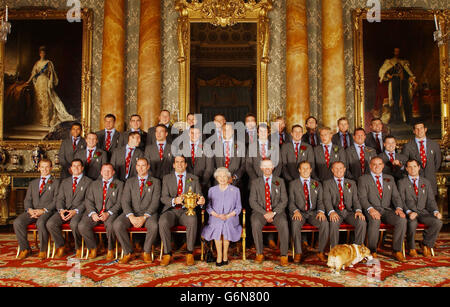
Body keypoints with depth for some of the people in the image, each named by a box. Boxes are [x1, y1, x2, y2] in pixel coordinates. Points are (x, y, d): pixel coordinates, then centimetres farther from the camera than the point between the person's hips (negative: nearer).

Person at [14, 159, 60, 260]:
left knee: (41, 222, -36)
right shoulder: (33, 183, 25)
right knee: (17, 222, -23)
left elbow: (56, 201, -1)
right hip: (32, 211, 5)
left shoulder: (56, 182, 9)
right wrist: (30, 210, -6)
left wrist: (43, 210, -15)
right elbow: (27, 200, 16)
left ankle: (43, 250, -17)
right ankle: (25, 248, -6)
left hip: (47, 211, -4)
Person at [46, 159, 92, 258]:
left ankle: (78, 248, -10)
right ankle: (60, 246, -1)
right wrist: (61, 210, -7)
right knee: (50, 223, -23)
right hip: (65, 210, 4)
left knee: (74, 224, -35)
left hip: (79, 210, -4)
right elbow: (60, 198, 14)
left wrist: (76, 211, -16)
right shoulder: (64, 182, 23)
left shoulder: (88, 181, 8)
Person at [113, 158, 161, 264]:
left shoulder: (155, 182, 8)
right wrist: (131, 217, -16)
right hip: (131, 213, 2)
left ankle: (146, 253, -9)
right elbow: (125, 201, 3)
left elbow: (155, 202, -3)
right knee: (117, 225, -27)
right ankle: (128, 253, -8)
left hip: (148, 213, -2)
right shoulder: (130, 182, 14)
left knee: (154, 226, -34)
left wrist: (144, 217, -18)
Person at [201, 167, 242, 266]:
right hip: (215, 218, 1)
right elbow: (208, 206, 9)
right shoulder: (212, 190, 15)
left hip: (230, 218, -1)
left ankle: (225, 255, -17)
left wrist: (228, 215, -11)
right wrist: (216, 215, -10)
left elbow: (238, 207, 6)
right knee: (217, 226, -31)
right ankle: (219, 256, -21)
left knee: (226, 225, -32)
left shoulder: (235, 190, 11)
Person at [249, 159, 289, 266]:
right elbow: (252, 201, 1)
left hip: (276, 212, 0)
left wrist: (273, 212, -13)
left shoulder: (280, 181, 11)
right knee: (255, 224, -32)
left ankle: (284, 255, -21)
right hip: (260, 211, 0)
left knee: (283, 224, -31)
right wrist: (264, 213, -13)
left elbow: (284, 200, 3)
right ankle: (259, 254, -17)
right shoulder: (255, 182, 10)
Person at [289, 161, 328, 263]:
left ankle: (321, 252, -13)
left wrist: (321, 211, -14)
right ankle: (298, 253, -22)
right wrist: (296, 211, -19)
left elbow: (320, 201, 8)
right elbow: (291, 201, 1)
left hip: (313, 212, 2)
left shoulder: (317, 184, 15)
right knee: (295, 223, -35)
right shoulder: (293, 184, 9)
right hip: (299, 212, -2)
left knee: (325, 223, -28)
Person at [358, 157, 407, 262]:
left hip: (387, 210, 4)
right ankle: (372, 251, -20)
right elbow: (362, 198, -4)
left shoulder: (390, 178, 20)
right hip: (372, 210, -3)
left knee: (402, 220, -26)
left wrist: (399, 208, -9)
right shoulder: (363, 179, 7)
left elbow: (396, 196, 13)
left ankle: (397, 250, -11)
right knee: (375, 221, -36)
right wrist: (370, 209, -23)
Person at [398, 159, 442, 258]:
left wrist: (435, 211, -9)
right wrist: (409, 212, -22)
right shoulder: (402, 182, 5)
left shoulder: (426, 182, 16)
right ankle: (411, 248, -8)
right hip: (409, 212, -3)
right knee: (412, 223, -36)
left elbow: (431, 200, 11)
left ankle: (427, 245, -3)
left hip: (423, 212, 3)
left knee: (438, 222, -27)